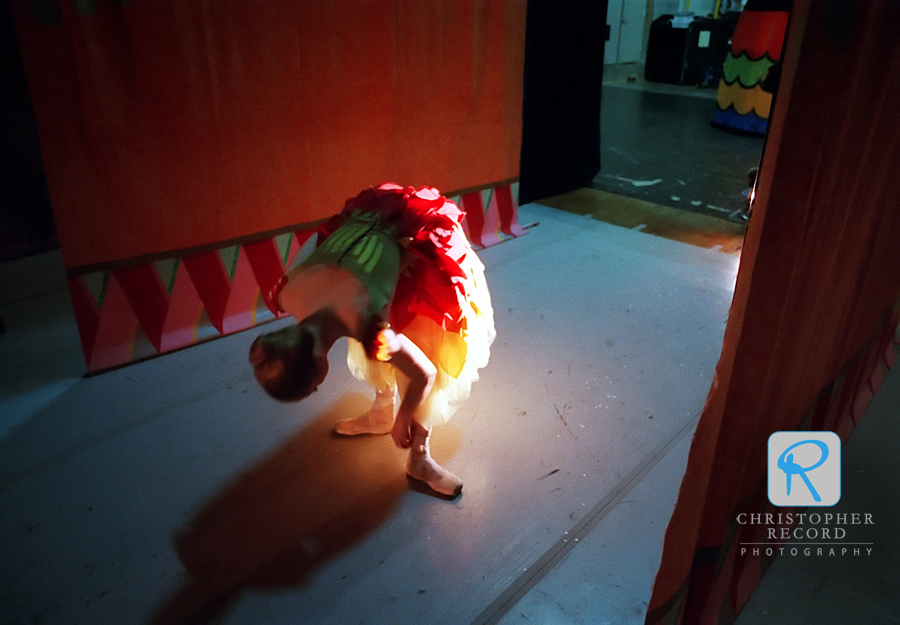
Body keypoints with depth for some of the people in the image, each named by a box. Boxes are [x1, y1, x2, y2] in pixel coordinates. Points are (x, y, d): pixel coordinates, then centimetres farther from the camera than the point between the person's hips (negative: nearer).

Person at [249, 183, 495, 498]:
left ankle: (420, 458, 11)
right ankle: (381, 414, 39)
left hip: (422, 246, -5)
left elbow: (424, 374, -21)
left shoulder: (367, 325, -37)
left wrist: (403, 421, -3)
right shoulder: (288, 295, -21)